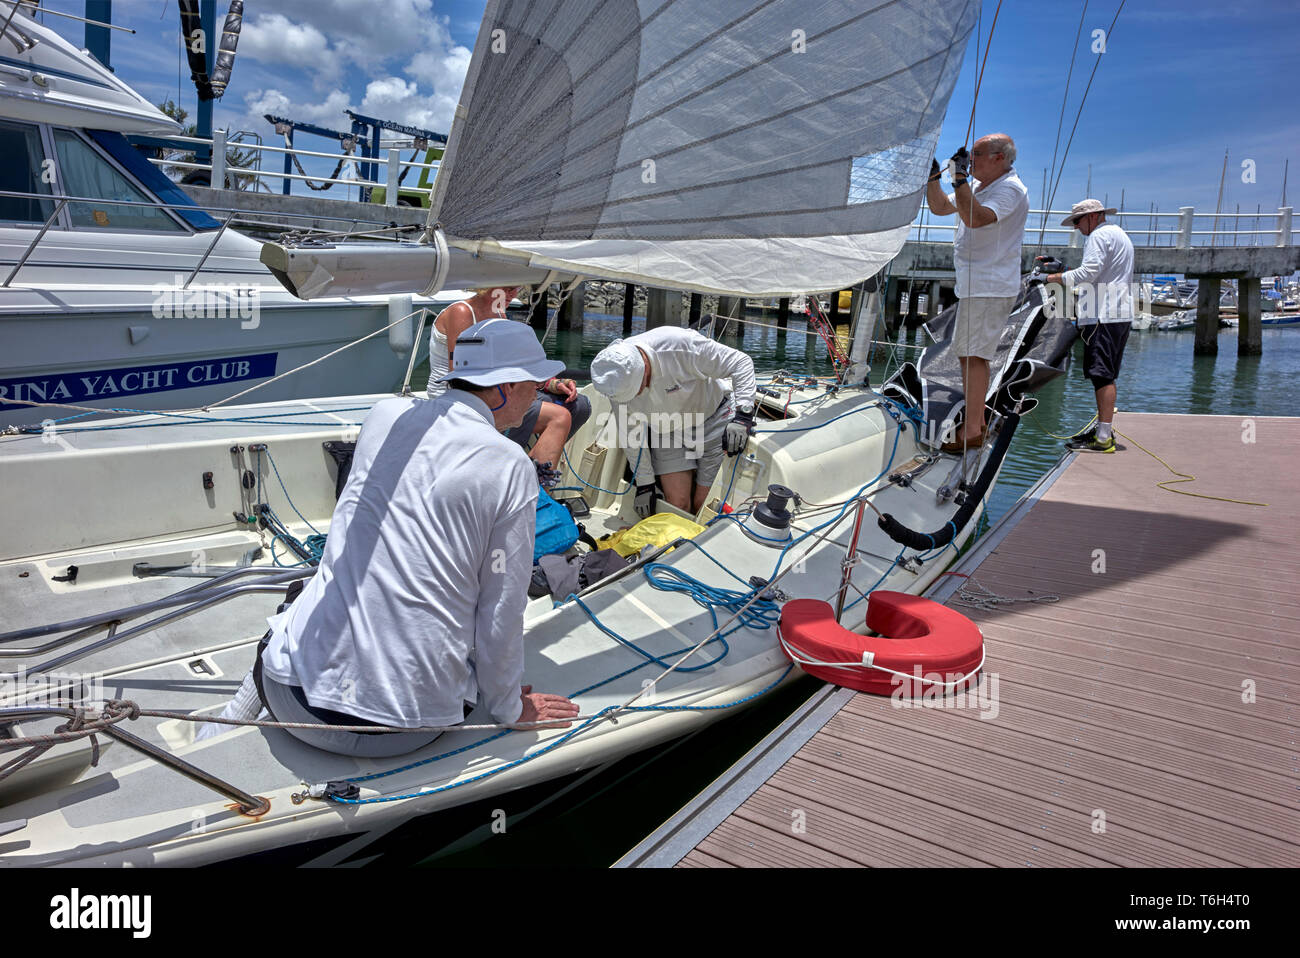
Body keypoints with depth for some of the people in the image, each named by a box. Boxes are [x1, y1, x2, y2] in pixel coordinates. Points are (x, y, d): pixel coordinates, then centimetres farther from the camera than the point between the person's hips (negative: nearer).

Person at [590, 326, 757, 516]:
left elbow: (741, 362, -25)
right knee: (677, 504, -10)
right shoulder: (615, 378, -20)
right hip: (666, 432, 3)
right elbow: (631, 434, -7)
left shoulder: (682, 346, -34)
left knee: (704, 507, -6)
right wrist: (644, 484, -3)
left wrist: (742, 415, -36)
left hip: (712, 419, -3)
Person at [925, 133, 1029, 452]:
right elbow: (940, 207, 23)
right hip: (974, 285, 10)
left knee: (972, 354, -12)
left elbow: (975, 218, -29)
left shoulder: (1010, 190, -13)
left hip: (989, 287, -10)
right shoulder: (978, 187, 18)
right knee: (972, 354, 15)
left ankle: (972, 431, -9)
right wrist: (932, 176, 9)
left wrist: (960, 177, -27)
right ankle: (976, 420, 24)